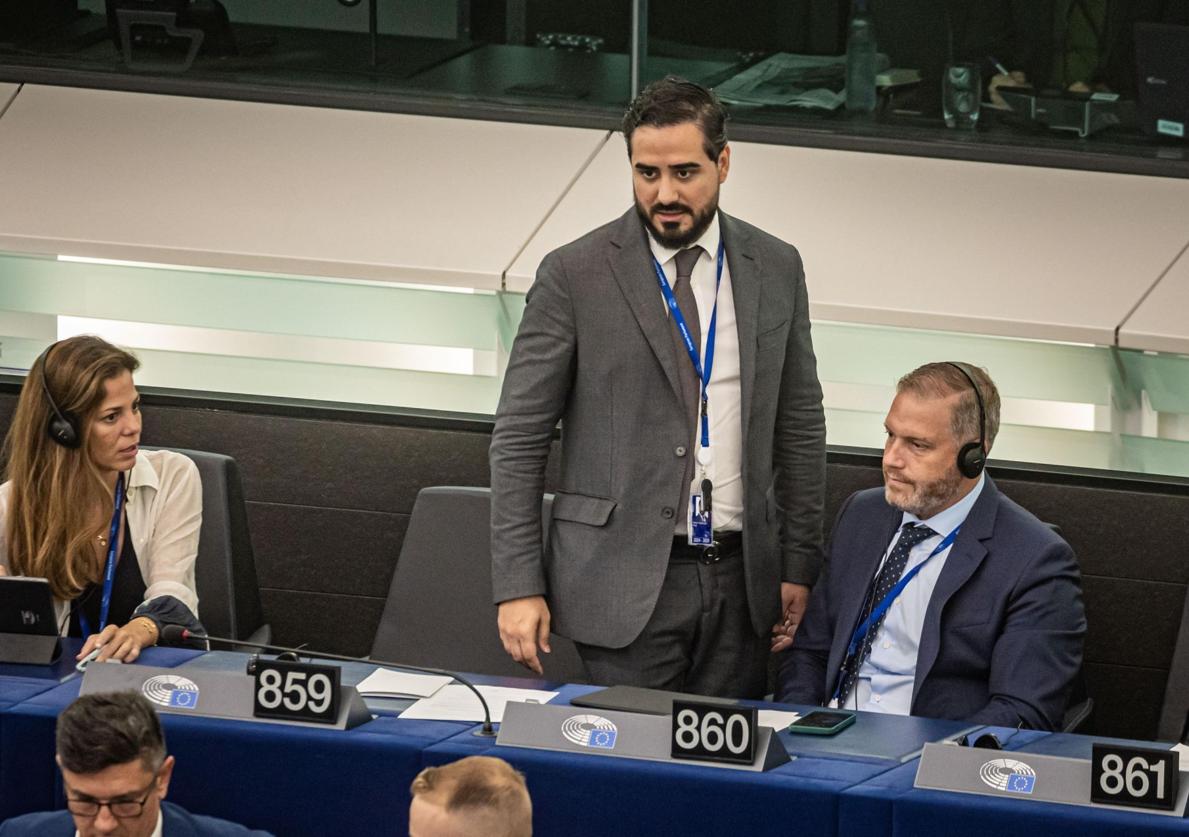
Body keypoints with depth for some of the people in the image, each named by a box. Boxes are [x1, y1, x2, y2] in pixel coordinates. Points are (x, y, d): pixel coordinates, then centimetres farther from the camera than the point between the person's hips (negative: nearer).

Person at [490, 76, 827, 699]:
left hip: (741, 579, 3)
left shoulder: (775, 269, 7)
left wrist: (798, 566, 9)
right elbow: (518, 438, -2)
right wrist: (518, 585, -7)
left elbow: (799, 427, 14)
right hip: (622, 583, -3)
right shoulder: (575, 275, -3)